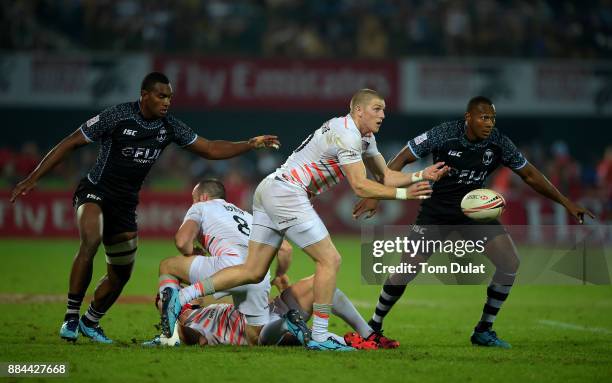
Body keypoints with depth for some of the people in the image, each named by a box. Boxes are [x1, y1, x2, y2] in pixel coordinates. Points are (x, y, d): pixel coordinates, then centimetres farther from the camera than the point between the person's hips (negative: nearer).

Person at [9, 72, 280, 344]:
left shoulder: (169, 127, 0)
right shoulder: (117, 117, -16)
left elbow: (210, 150, 9)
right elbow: (70, 143, -13)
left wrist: (251, 144, -3)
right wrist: (33, 178, -16)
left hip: (125, 204, 6)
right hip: (94, 192, -6)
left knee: (121, 273, 11)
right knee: (91, 241, -35)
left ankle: (90, 322, 37)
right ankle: (71, 317, -26)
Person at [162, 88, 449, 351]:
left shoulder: (365, 138, 18)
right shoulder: (346, 133, -14)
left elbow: (385, 176, 19)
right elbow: (360, 186, -17)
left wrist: (421, 176, 7)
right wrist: (403, 194, -14)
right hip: (286, 192, -10)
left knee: (253, 271, 7)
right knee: (329, 260, -5)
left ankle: (182, 298, 3)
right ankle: (319, 337, -1)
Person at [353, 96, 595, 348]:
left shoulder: (498, 143, -10)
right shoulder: (444, 135, -20)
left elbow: (529, 174, 3)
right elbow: (401, 159, -14)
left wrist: (566, 203, 2)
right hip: (436, 211, -3)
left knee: (510, 264, -12)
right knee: (406, 271, -11)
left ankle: (483, 331, 3)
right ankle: (374, 326, 13)